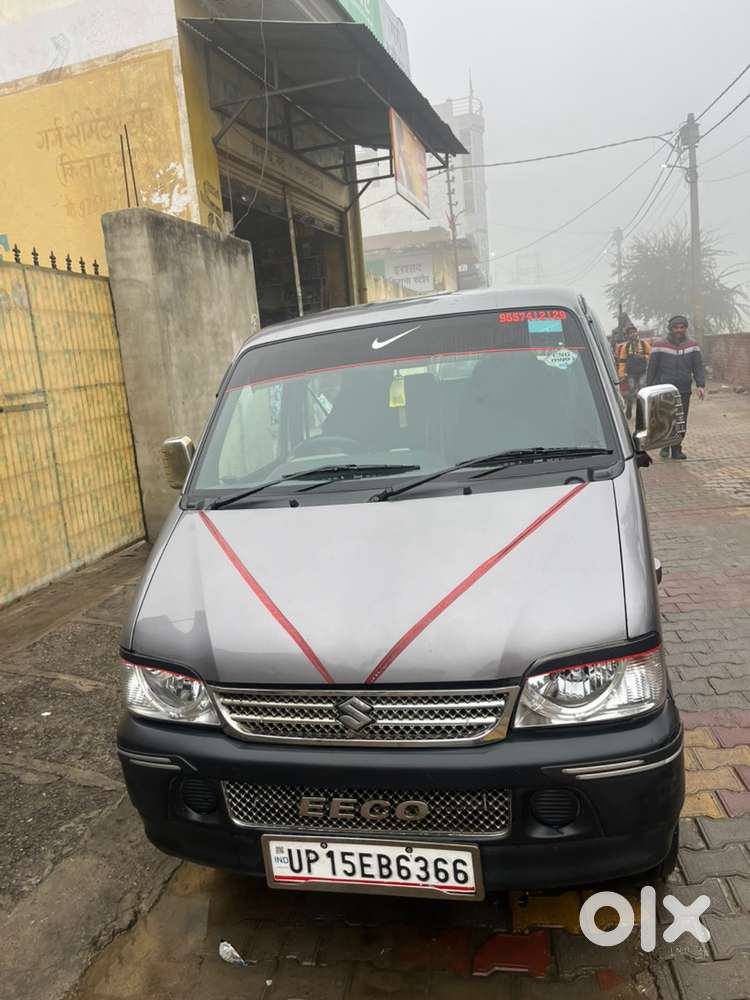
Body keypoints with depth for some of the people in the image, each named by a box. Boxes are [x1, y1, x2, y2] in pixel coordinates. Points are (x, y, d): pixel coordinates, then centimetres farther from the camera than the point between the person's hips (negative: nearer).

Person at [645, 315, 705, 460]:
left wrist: (701, 385, -6)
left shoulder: (692, 346, 9)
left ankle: (677, 449, 14)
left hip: (684, 392, 3)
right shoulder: (660, 346, 0)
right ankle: (664, 447, 15)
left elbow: (698, 367, 6)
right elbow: (651, 368, 2)